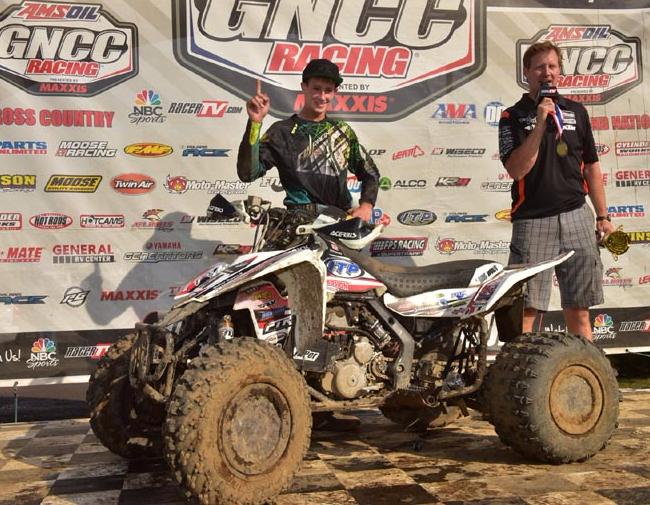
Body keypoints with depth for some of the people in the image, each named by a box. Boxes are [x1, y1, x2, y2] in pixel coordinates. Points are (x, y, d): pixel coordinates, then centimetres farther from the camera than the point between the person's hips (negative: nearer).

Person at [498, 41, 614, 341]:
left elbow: (591, 167, 17)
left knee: (578, 306, 7)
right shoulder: (513, 117, 2)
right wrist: (540, 124, -17)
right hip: (532, 220, -3)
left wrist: (602, 216, 13)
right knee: (526, 308, -6)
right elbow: (516, 169, -12)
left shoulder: (576, 111, 14)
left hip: (576, 216, 3)